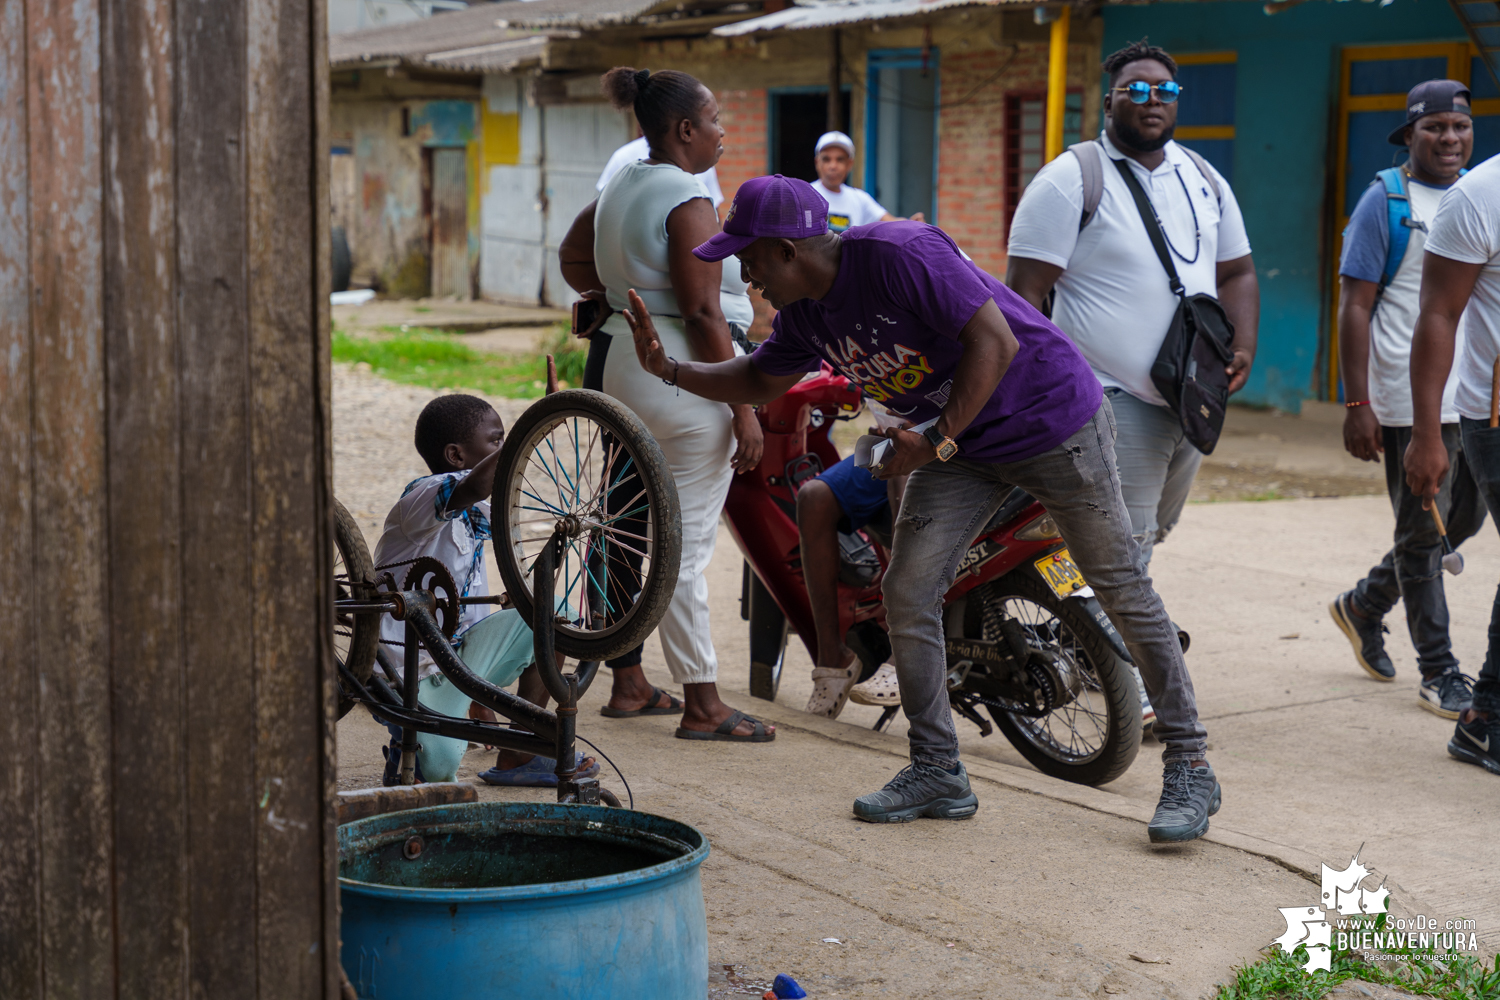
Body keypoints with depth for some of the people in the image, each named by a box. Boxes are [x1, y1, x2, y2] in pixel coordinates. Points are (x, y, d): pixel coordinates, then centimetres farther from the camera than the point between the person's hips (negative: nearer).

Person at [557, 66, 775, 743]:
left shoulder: (620, 187, 13)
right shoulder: (687, 201, -15)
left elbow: (572, 257, 28)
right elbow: (704, 313, -20)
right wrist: (744, 409, -18)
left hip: (615, 359, 10)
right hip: (679, 378, -10)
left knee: (627, 528, 15)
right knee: (685, 546, -5)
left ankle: (628, 685, 25)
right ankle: (701, 705, 2)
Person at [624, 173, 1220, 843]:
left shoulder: (900, 254, -27)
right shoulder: (805, 315, -1)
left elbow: (995, 342, -27)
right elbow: (761, 380, 15)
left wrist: (936, 443, -23)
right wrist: (668, 367, 1)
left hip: (1050, 417, -8)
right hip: (959, 446, 8)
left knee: (1121, 590, -1)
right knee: (907, 597, -1)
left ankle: (1189, 768, 7)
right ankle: (938, 774, 11)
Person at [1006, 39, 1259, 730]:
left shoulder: (1204, 180, 14)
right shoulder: (1070, 180, -7)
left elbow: (1236, 272, 22)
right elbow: (1024, 292, -11)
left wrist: (1243, 348, 4)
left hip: (1192, 399, 7)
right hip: (1114, 402, -7)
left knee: (1148, 536, 16)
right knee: (1123, 549, -8)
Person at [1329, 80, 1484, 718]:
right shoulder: (1385, 201, -4)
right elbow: (1355, 307, -7)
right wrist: (1357, 405, -13)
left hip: (1478, 396, 6)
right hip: (1411, 398, -6)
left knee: (1464, 520, 14)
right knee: (1422, 533, 1)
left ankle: (1364, 606, 34)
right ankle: (1438, 672, 11)